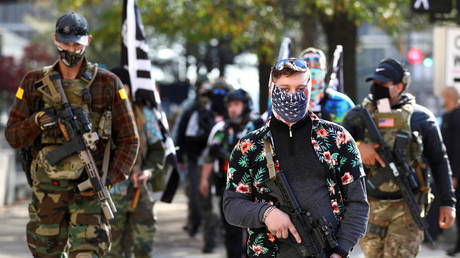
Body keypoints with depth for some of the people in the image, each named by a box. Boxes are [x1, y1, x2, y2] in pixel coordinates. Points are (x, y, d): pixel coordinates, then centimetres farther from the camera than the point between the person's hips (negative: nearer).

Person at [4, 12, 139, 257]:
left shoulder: (107, 84, 1)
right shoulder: (34, 83, 6)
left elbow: (129, 140, 3)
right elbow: (13, 136, 6)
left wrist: (110, 179, -10)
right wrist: (37, 121, -14)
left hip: (88, 189, -2)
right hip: (47, 189, 2)